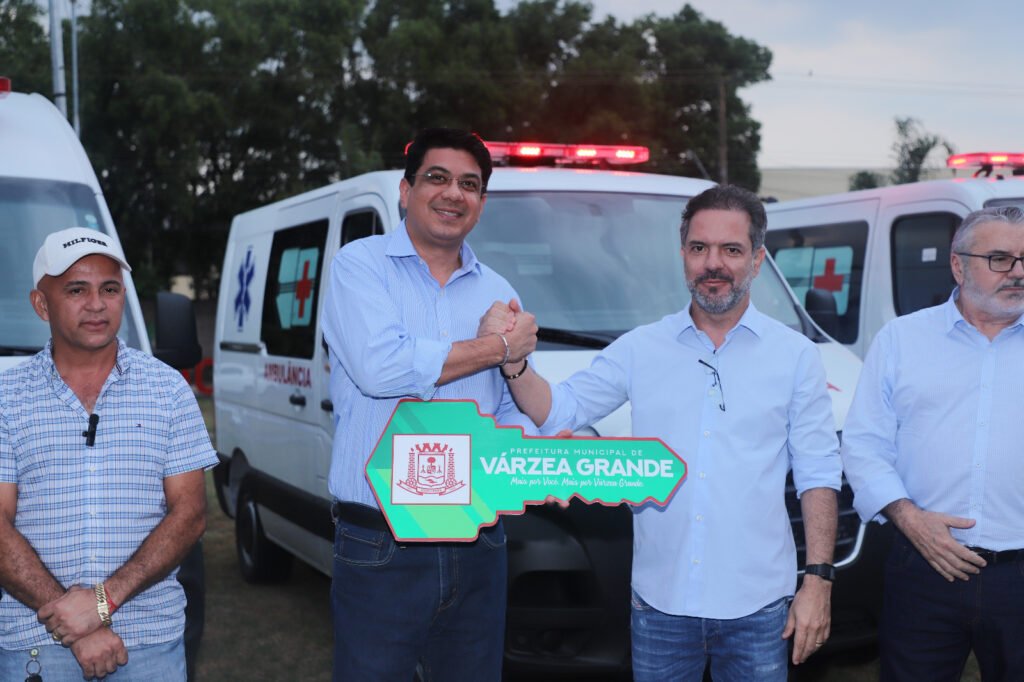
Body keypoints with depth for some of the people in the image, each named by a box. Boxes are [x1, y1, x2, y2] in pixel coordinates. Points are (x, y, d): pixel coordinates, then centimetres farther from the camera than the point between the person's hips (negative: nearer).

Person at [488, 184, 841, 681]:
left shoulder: (795, 355, 3)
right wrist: (514, 364, -16)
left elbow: (817, 475, 2)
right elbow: (558, 413, 3)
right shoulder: (641, 349, 5)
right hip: (660, 601, 1)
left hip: (756, 604, -1)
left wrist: (818, 580, -5)